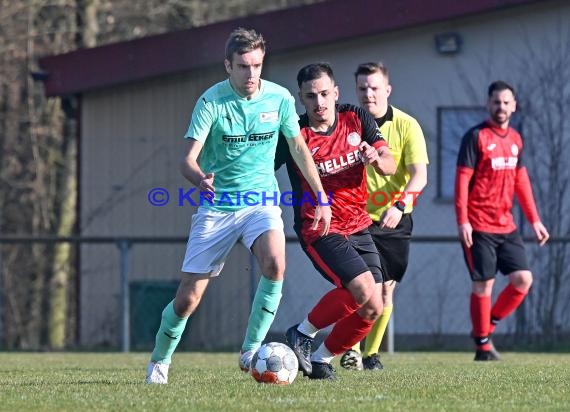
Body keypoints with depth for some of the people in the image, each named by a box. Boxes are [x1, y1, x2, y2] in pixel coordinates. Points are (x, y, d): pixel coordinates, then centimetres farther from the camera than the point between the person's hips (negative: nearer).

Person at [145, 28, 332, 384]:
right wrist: (201, 179, -40)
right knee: (188, 298, -1)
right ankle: (159, 363, 25)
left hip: (261, 199, 1)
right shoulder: (212, 101, -12)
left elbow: (298, 147, 11)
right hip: (217, 205, -1)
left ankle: (251, 351, -15)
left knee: (275, 263, -30)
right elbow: (188, 159, -17)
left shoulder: (279, 98, -4)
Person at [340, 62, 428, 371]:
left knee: (385, 288, 5)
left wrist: (399, 205, -29)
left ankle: (371, 352, 19)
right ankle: (351, 349, -10)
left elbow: (419, 175, -14)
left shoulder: (406, 126, -7)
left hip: (394, 220, 0)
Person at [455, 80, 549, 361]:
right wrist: (462, 221, -17)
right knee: (483, 284, -4)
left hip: (506, 227, 6)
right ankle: (483, 345, 7)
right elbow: (462, 180, -10)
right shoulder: (476, 137, -7)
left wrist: (534, 220, 15)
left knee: (523, 279, -2)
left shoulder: (515, 139, 12)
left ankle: (487, 327, 14)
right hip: (479, 228, -6)